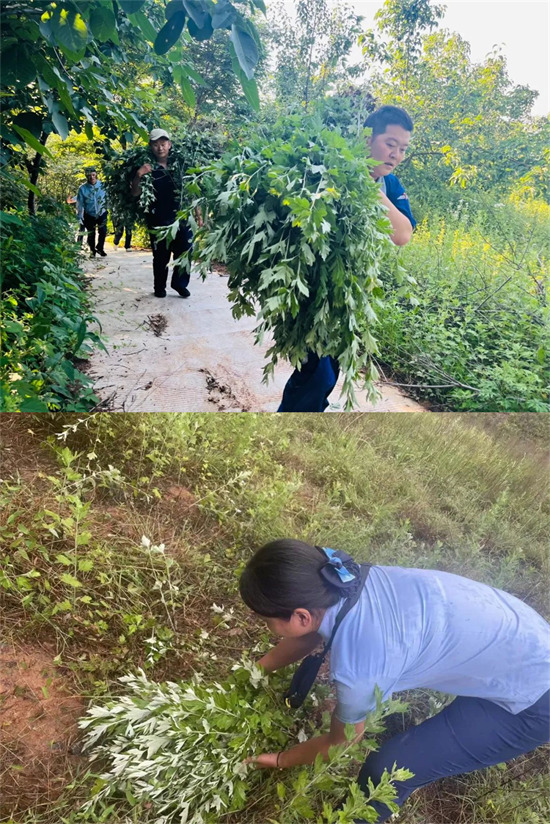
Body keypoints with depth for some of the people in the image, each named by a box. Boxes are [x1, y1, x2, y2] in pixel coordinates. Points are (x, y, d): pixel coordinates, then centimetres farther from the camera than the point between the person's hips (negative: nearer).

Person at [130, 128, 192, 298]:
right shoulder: (148, 168, 0)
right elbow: (135, 193, -3)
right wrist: (138, 176, -22)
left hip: (183, 218, 2)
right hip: (159, 221, -1)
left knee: (184, 253, 1)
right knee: (161, 256, 6)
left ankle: (179, 283, 20)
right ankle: (159, 287, 21)